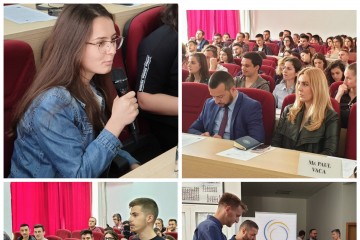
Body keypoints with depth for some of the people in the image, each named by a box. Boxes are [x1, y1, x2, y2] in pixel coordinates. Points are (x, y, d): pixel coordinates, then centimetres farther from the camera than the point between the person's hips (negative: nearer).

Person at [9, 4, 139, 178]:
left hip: (91, 172, 7)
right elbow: (78, 175, -23)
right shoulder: (52, 105, -25)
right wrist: (117, 122, -28)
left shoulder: (90, 85, -1)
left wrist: (133, 164, -4)